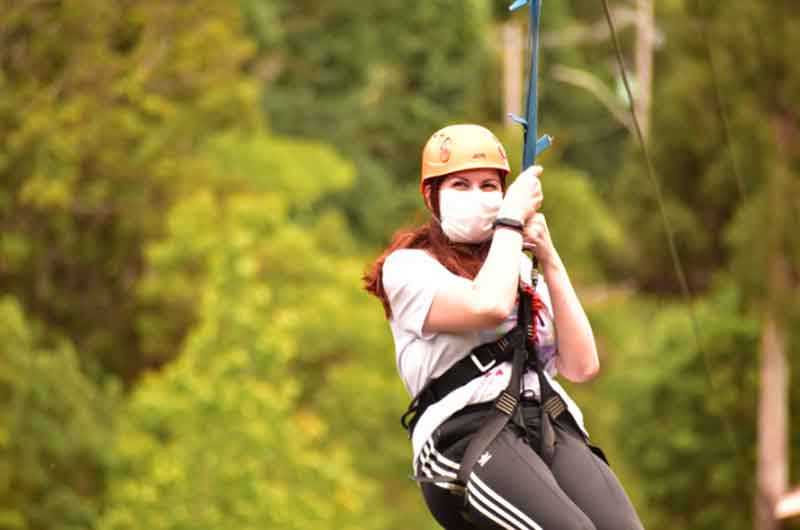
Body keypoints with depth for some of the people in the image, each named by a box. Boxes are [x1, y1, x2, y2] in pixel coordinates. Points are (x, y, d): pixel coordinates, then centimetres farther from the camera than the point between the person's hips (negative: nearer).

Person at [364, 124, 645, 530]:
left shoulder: (522, 269, 27)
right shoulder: (408, 267, 10)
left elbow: (581, 367, 15)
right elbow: (489, 308, -12)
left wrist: (549, 261, 11)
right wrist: (511, 219, 3)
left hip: (552, 427, 5)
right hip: (465, 435, -5)